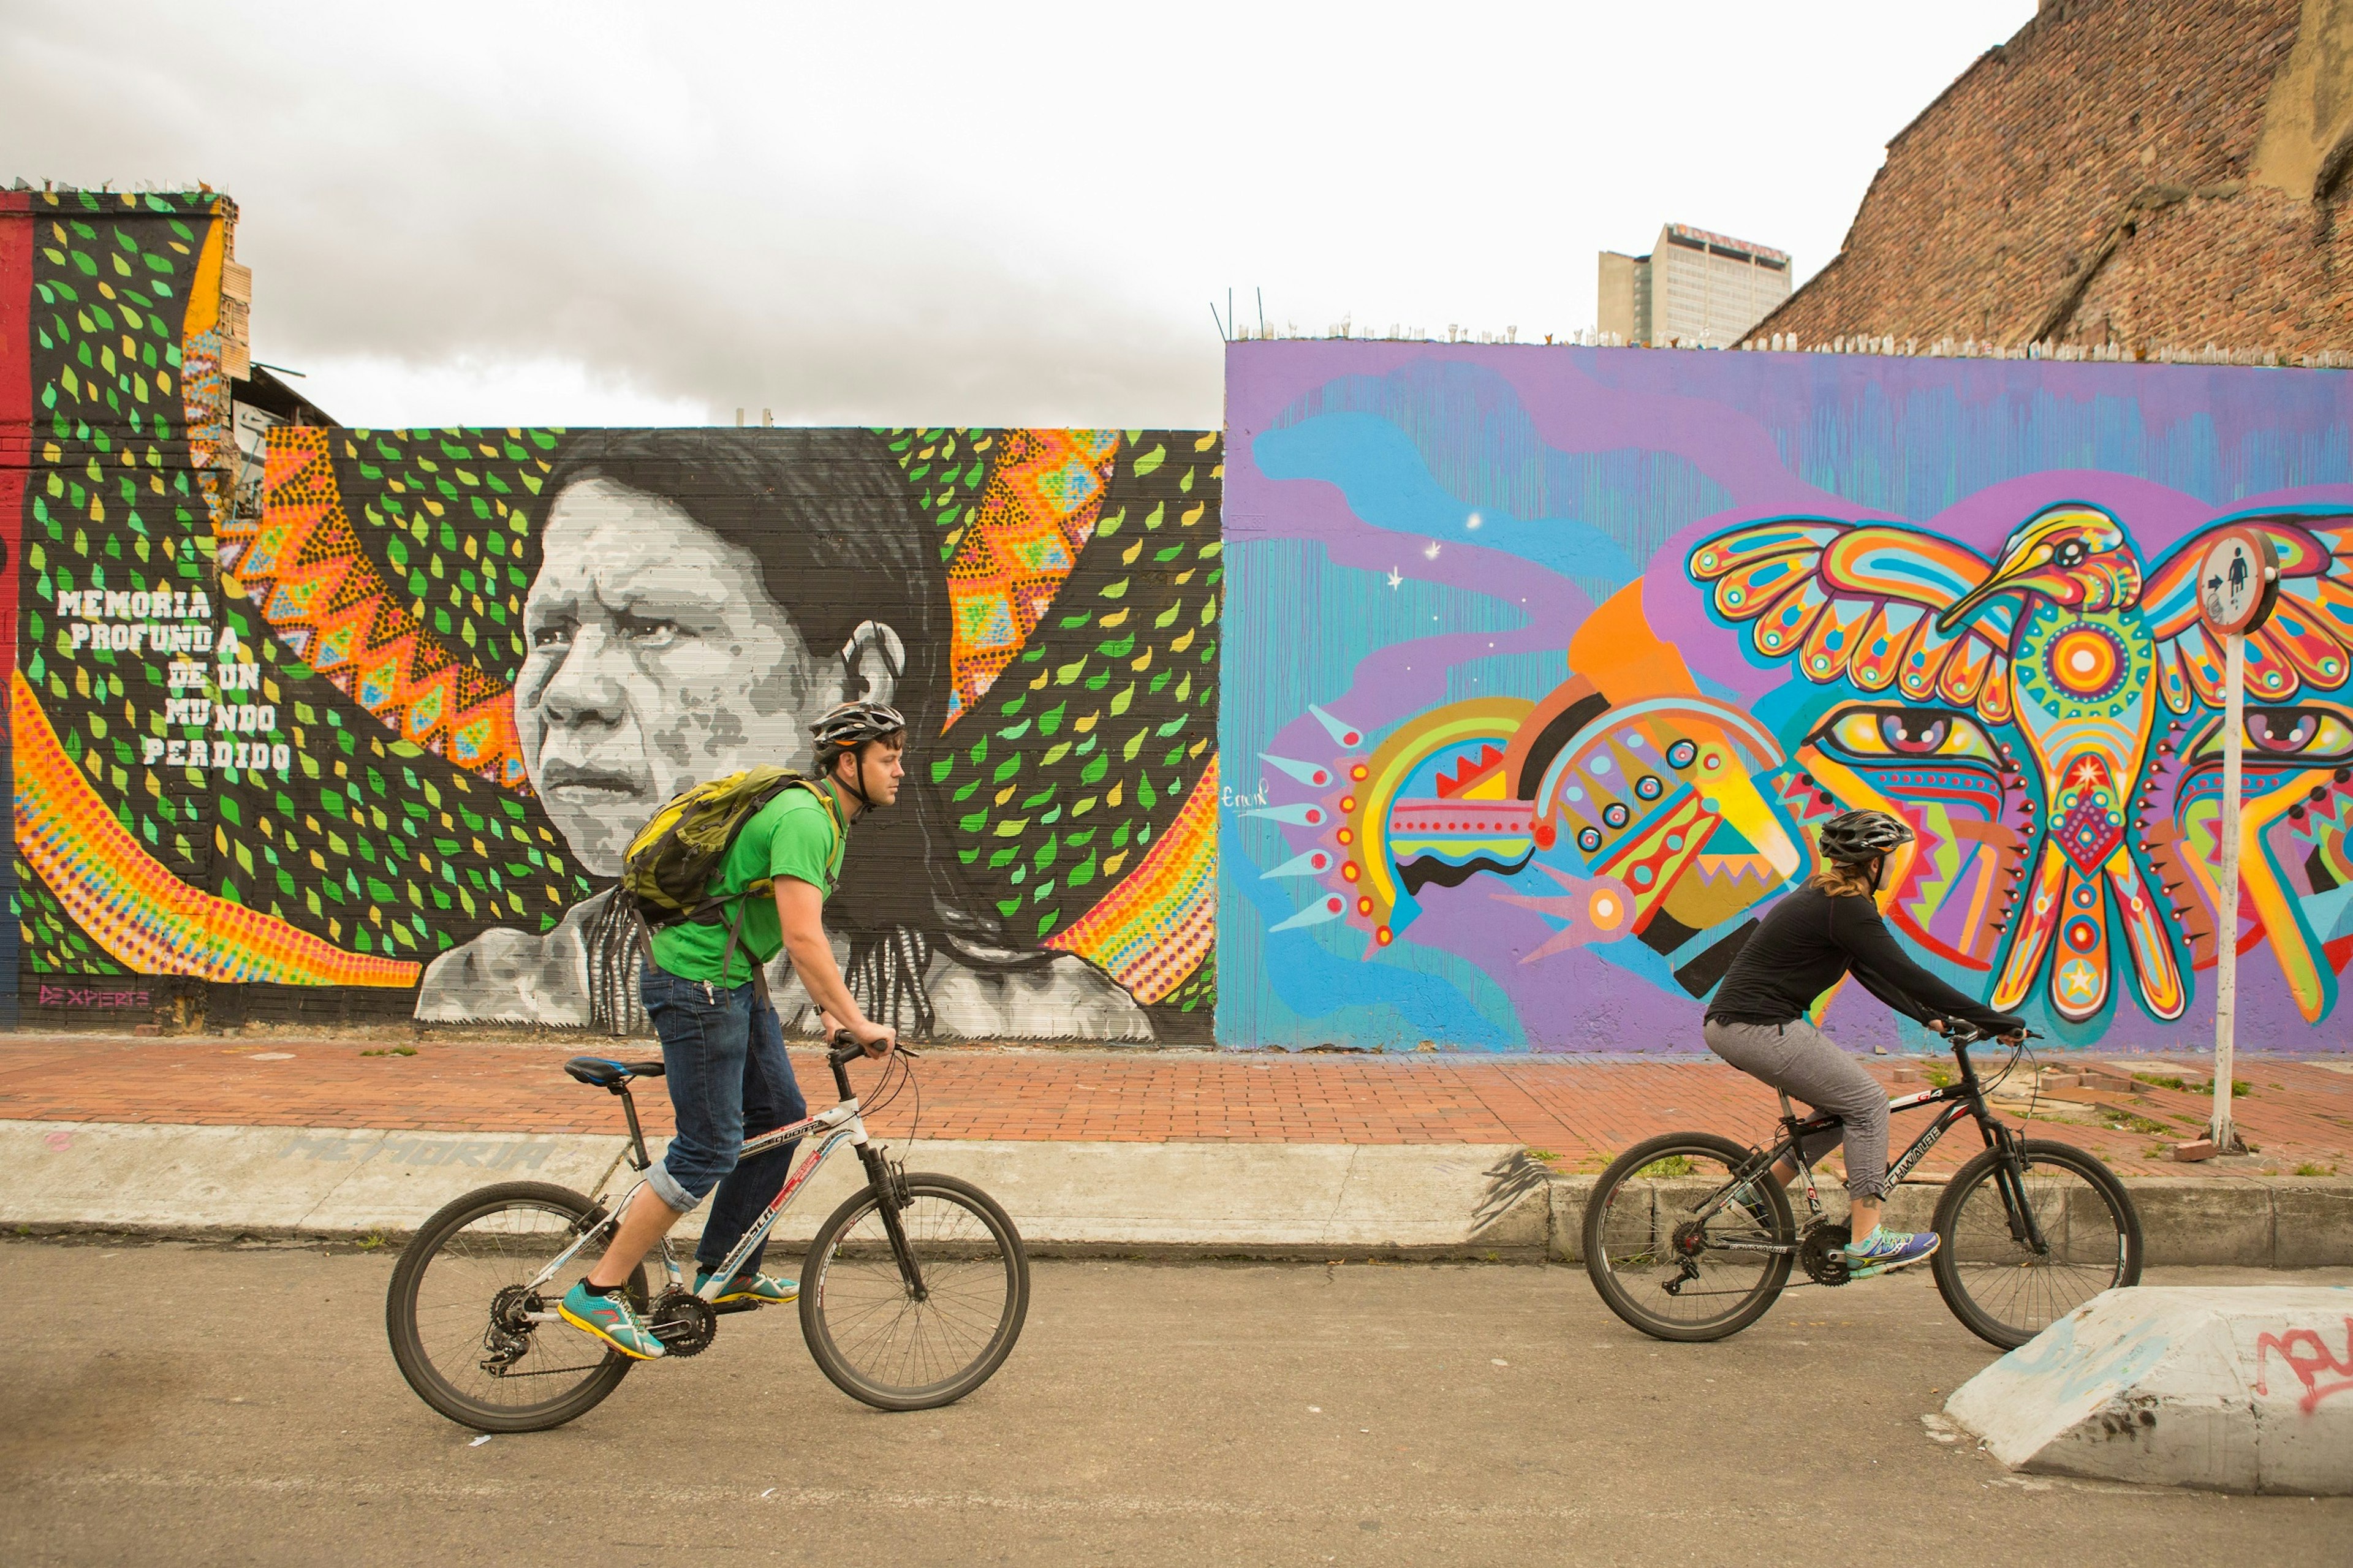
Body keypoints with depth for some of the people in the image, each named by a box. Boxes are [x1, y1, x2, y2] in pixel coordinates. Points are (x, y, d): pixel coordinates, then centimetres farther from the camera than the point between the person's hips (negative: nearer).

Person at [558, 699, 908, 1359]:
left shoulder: (828, 817, 12)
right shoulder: (804, 818, -21)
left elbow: (802, 933, 19)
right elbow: (803, 938, -28)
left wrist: (830, 1009, 12)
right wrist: (858, 1022, -24)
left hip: (734, 980, 11)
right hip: (696, 982, -11)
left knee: (780, 1117, 13)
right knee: (710, 1148, -7)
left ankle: (726, 1272, 26)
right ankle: (599, 1292, 4)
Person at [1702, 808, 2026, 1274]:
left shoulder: (1822, 894, 17)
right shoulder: (1848, 908, -13)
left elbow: (1873, 973, 24)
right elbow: (1906, 975, -16)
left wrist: (1929, 1016, 20)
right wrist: (1996, 1022, -11)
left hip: (1728, 1025, 10)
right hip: (1760, 1027, -10)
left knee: (1844, 1106, 17)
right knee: (1867, 1103, -1)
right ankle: (1867, 1241, 2)